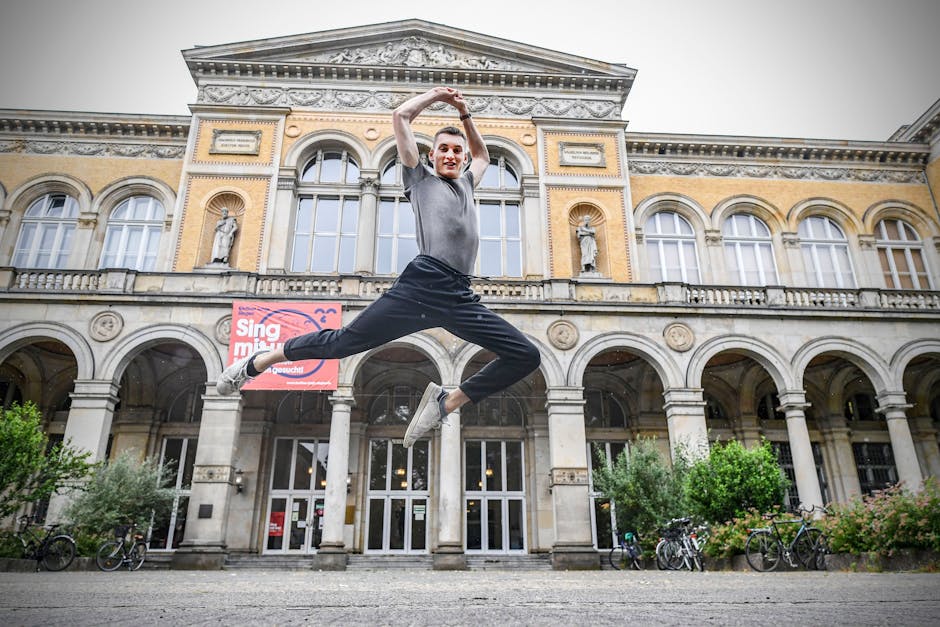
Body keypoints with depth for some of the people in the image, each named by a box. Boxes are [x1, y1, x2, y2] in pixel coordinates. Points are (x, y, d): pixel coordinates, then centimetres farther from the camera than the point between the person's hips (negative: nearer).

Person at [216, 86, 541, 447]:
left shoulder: (466, 183, 33)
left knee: (526, 356, -5)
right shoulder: (420, 178, 19)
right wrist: (435, 95, 31)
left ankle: (446, 403, 1)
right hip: (421, 285, -5)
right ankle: (257, 362, 14)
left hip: (460, 298, 5)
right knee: (343, 341, -7)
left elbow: (483, 155, 53)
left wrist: (464, 114, 44)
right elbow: (400, 115, 18)